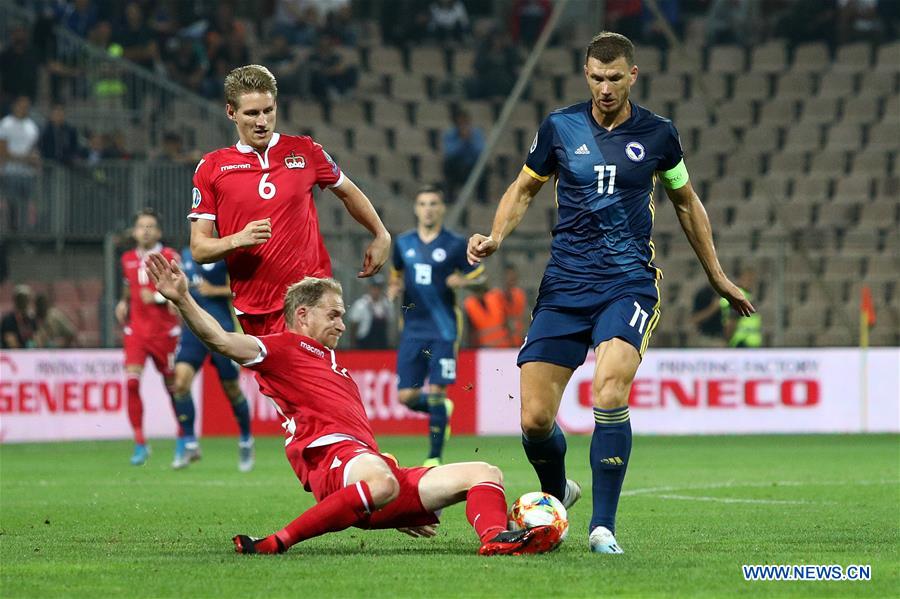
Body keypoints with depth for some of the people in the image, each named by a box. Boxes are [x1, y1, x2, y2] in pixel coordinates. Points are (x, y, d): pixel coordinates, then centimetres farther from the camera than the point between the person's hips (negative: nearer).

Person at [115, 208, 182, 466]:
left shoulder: (169, 257, -4)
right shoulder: (128, 259, 10)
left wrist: (158, 297, -22)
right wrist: (123, 304, 7)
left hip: (164, 331, -3)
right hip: (136, 329, 3)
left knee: (173, 385, 5)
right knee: (131, 382, -15)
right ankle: (140, 443, -10)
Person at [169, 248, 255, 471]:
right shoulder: (186, 255, 14)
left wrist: (214, 290, -17)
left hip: (221, 329, -5)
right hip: (193, 328, 5)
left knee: (231, 389, 5)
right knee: (180, 382, -14)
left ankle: (246, 440, 27)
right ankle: (189, 443, -6)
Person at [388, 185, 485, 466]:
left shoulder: (455, 244, -1)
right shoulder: (404, 242, 9)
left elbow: (478, 275, 6)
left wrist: (463, 281, -15)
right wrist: (395, 287, 1)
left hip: (443, 329, -4)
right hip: (413, 329, 4)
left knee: (435, 393, -9)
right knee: (406, 396, -2)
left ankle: (435, 457, 2)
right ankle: (442, 410, 30)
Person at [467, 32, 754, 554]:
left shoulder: (657, 134, 3)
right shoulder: (560, 127, 4)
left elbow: (686, 201, 19)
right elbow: (524, 190, 16)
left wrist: (718, 276, 24)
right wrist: (496, 238, -3)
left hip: (629, 282, -2)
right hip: (566, 285, 2)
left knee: (609, 392, -27)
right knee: (535, 418, -6)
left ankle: (603, 525, -16)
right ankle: (557, 492, 28)